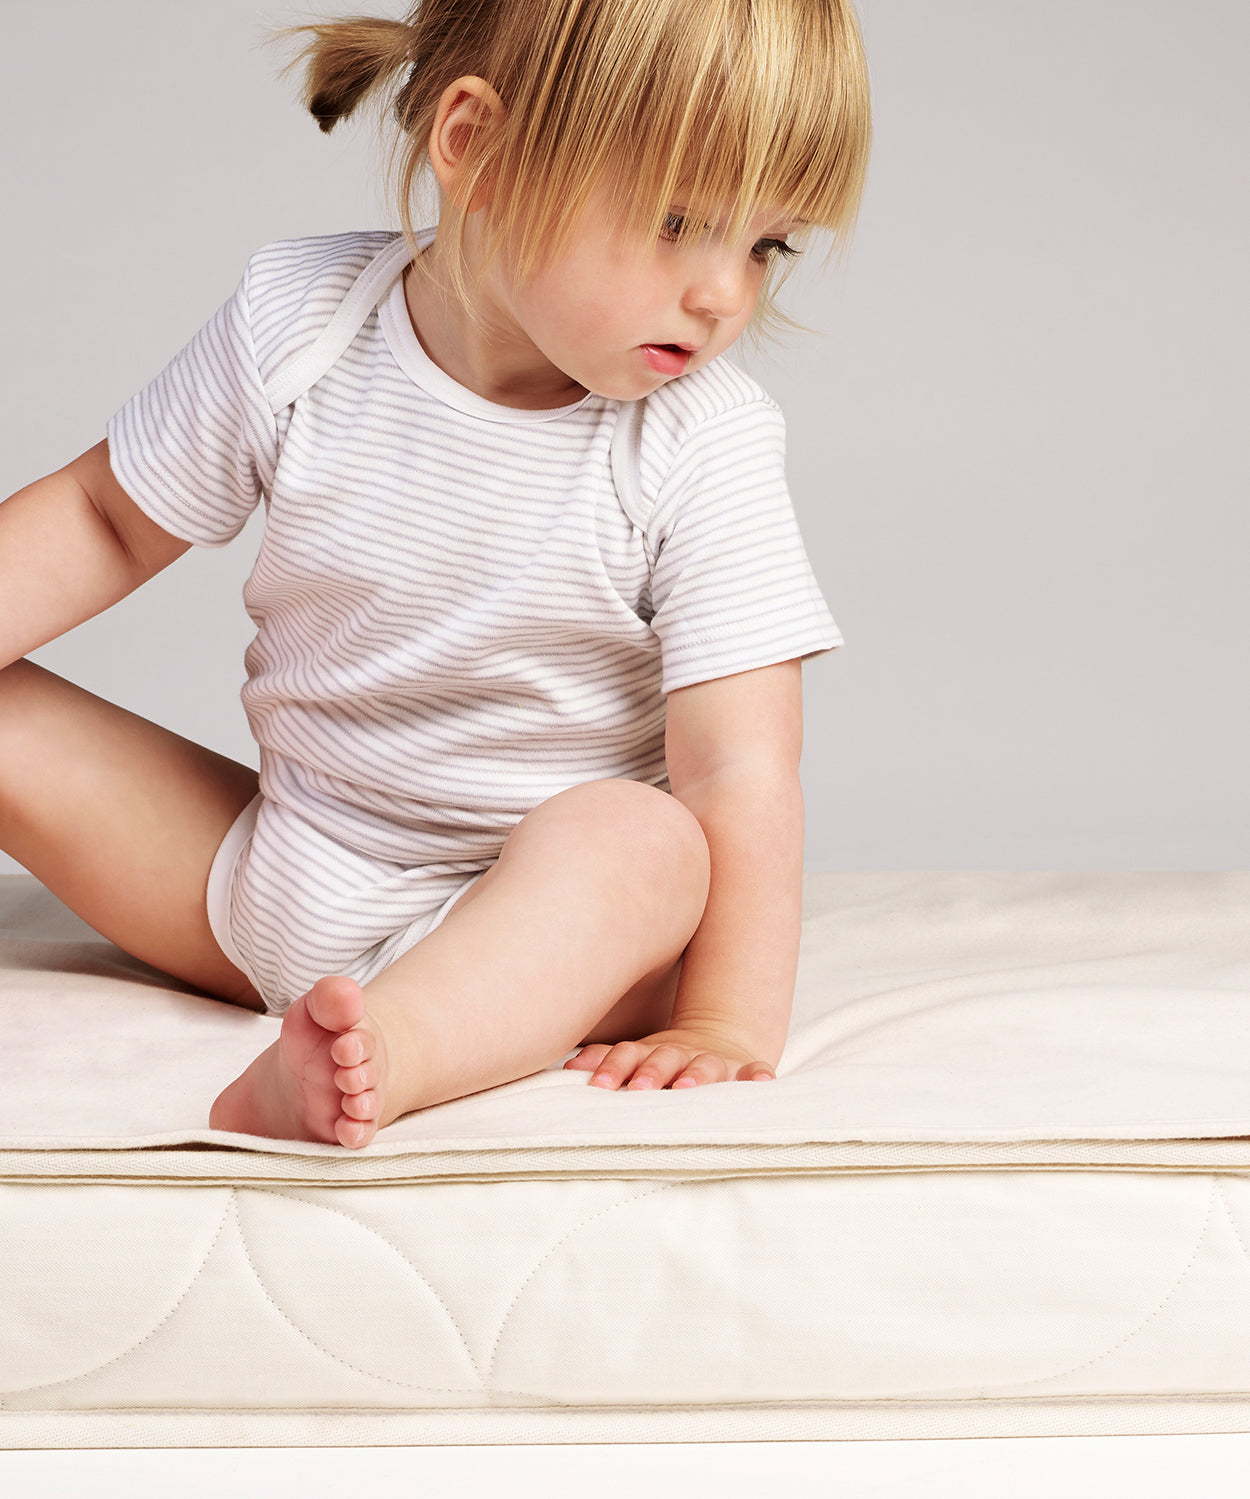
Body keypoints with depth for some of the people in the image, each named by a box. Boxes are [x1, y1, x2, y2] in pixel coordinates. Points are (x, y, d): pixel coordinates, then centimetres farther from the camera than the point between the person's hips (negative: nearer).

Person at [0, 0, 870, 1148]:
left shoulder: (707, 443, -17)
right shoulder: (294, 324, -10)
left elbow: (738, 766, -20)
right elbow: (107, 518, 5)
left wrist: (728, 1023, -29)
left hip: (550, 920, -3)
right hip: (270, 883, 4)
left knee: (643, 839, -38)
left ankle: (390, 1052, -57)